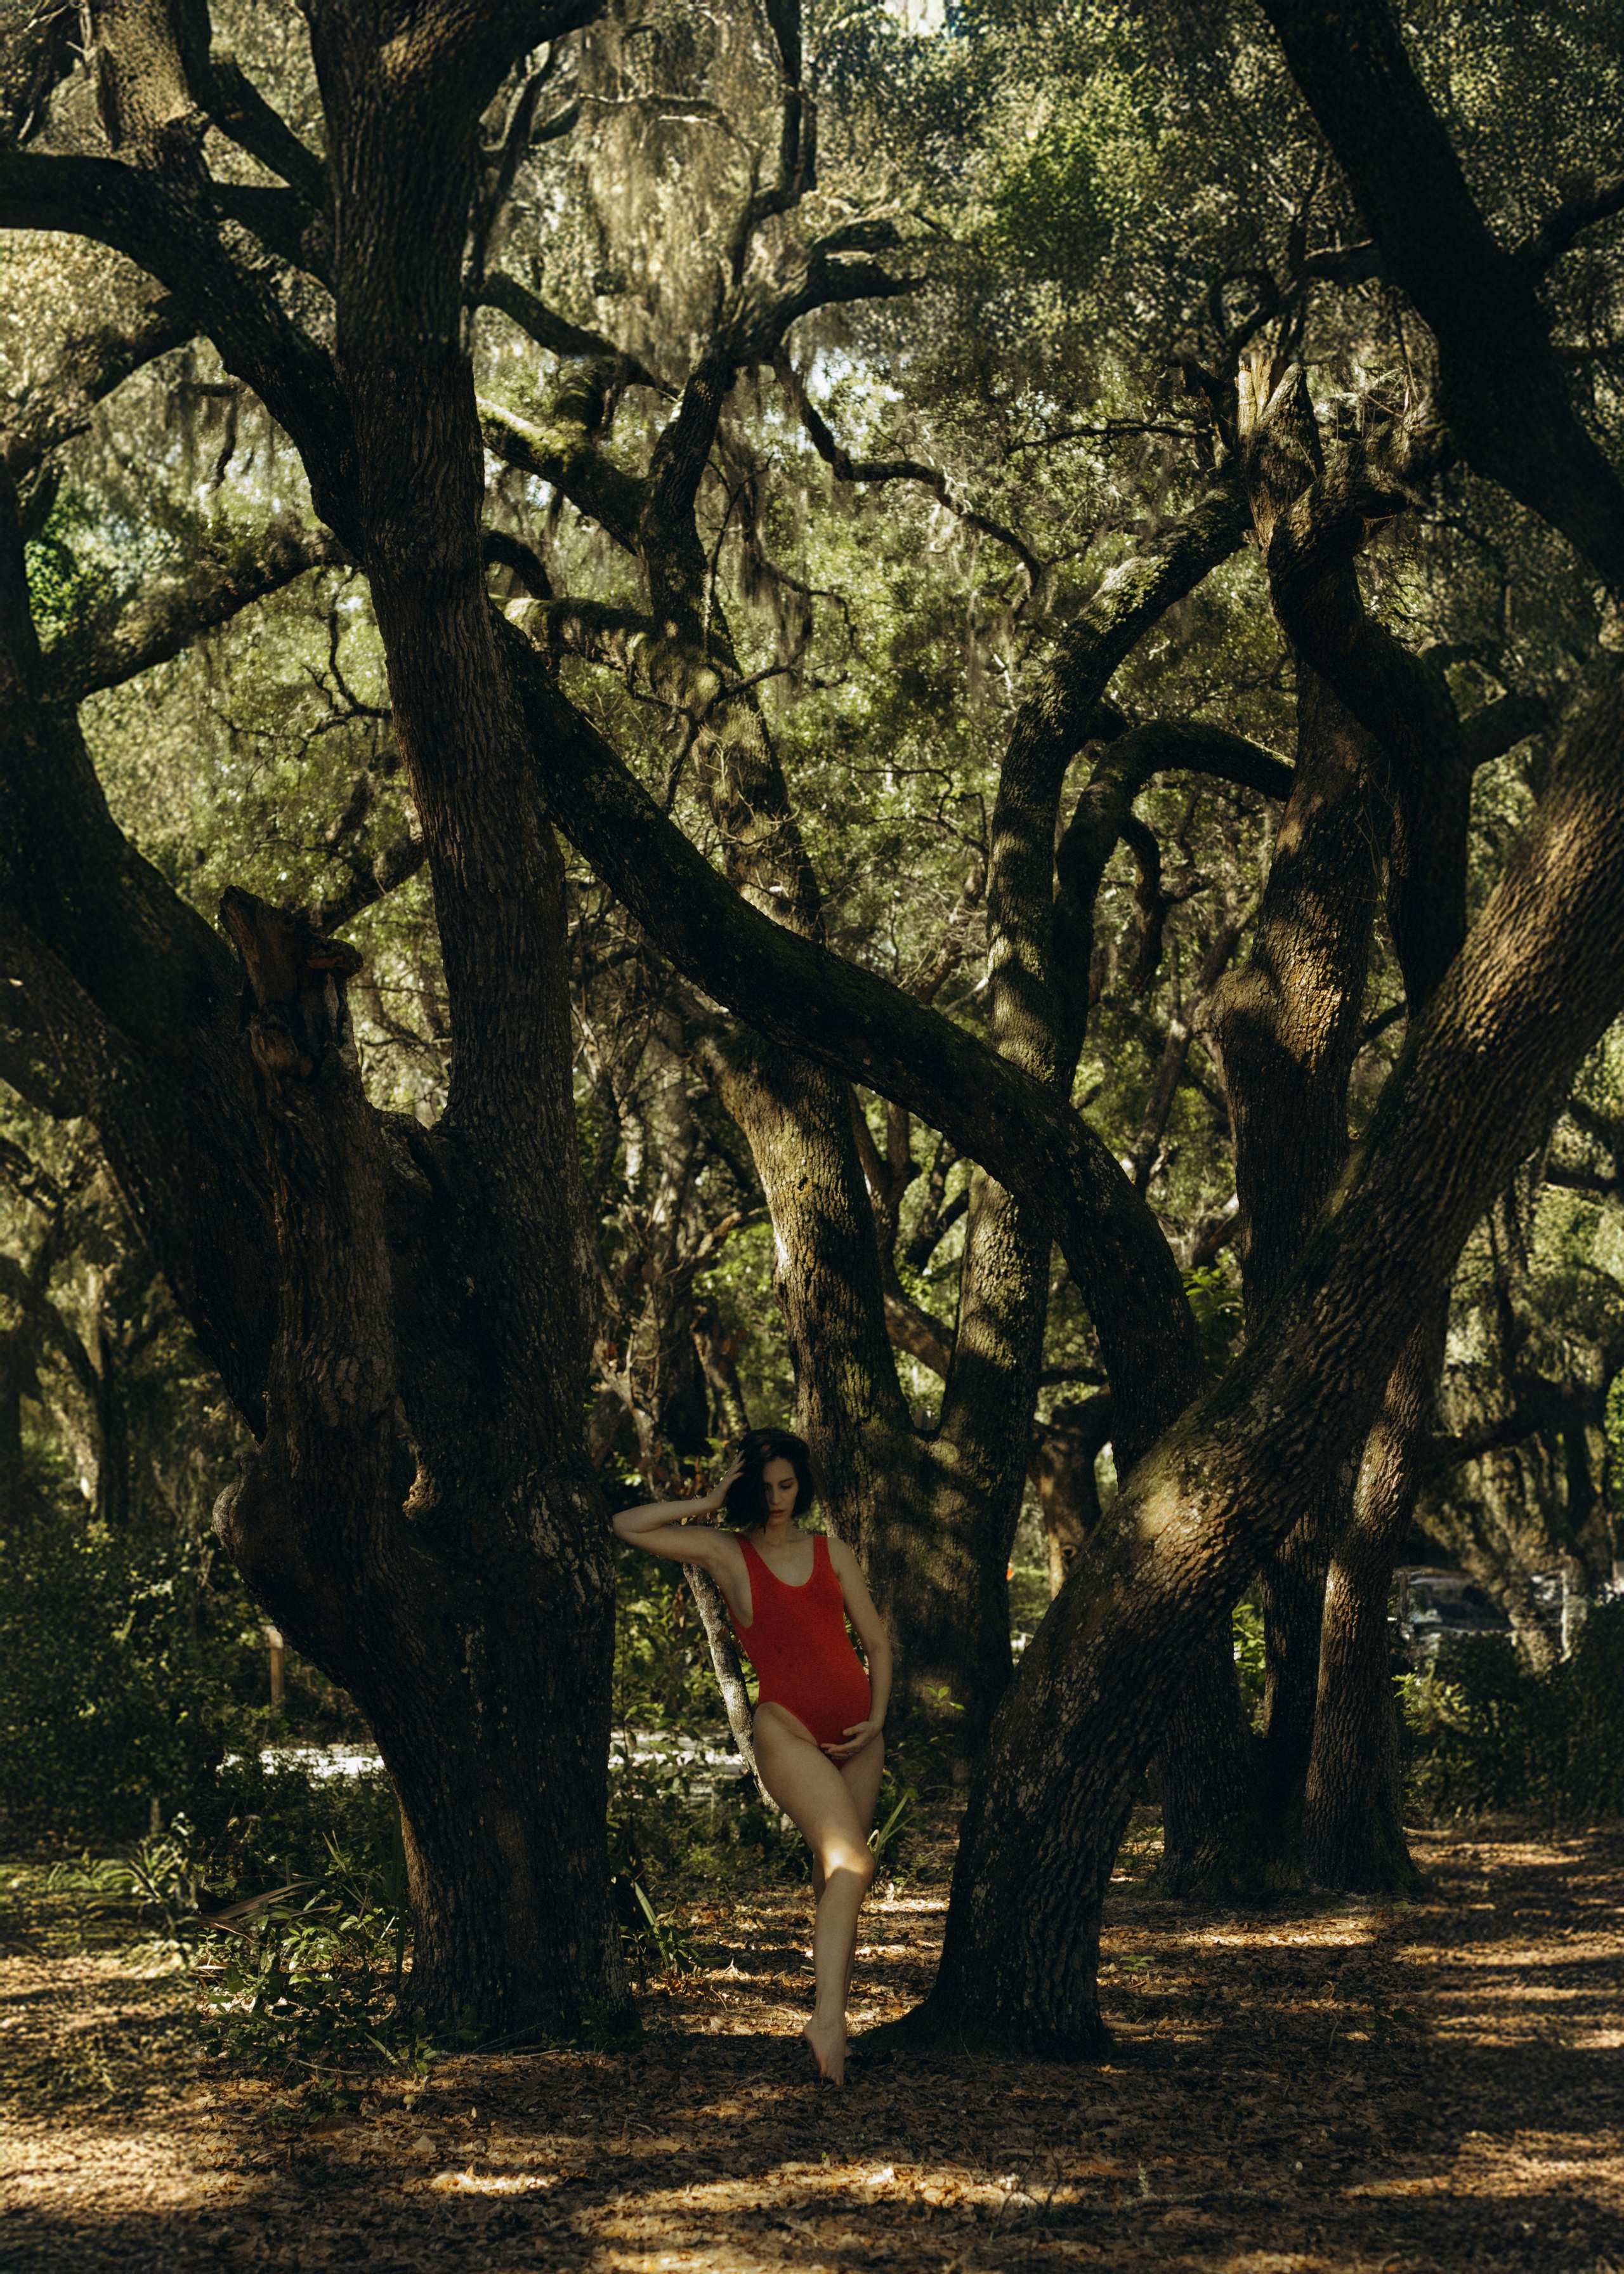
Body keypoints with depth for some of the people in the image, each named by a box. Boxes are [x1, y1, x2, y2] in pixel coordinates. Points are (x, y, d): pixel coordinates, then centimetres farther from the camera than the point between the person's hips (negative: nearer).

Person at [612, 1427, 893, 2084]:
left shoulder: (833, 1553, 13)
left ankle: (832, 2016, 12)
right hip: (787, 1728, -5)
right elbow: (627, 1527, -2)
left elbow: (877, 1642, 14)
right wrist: (707, 1504, -1)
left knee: (833, 1880, 7)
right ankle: (828, 2017, -30)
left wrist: (877, 1719, 2)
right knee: (851, 1862, -22)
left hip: (854, 1731, 5)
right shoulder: (726, 1553, 5)